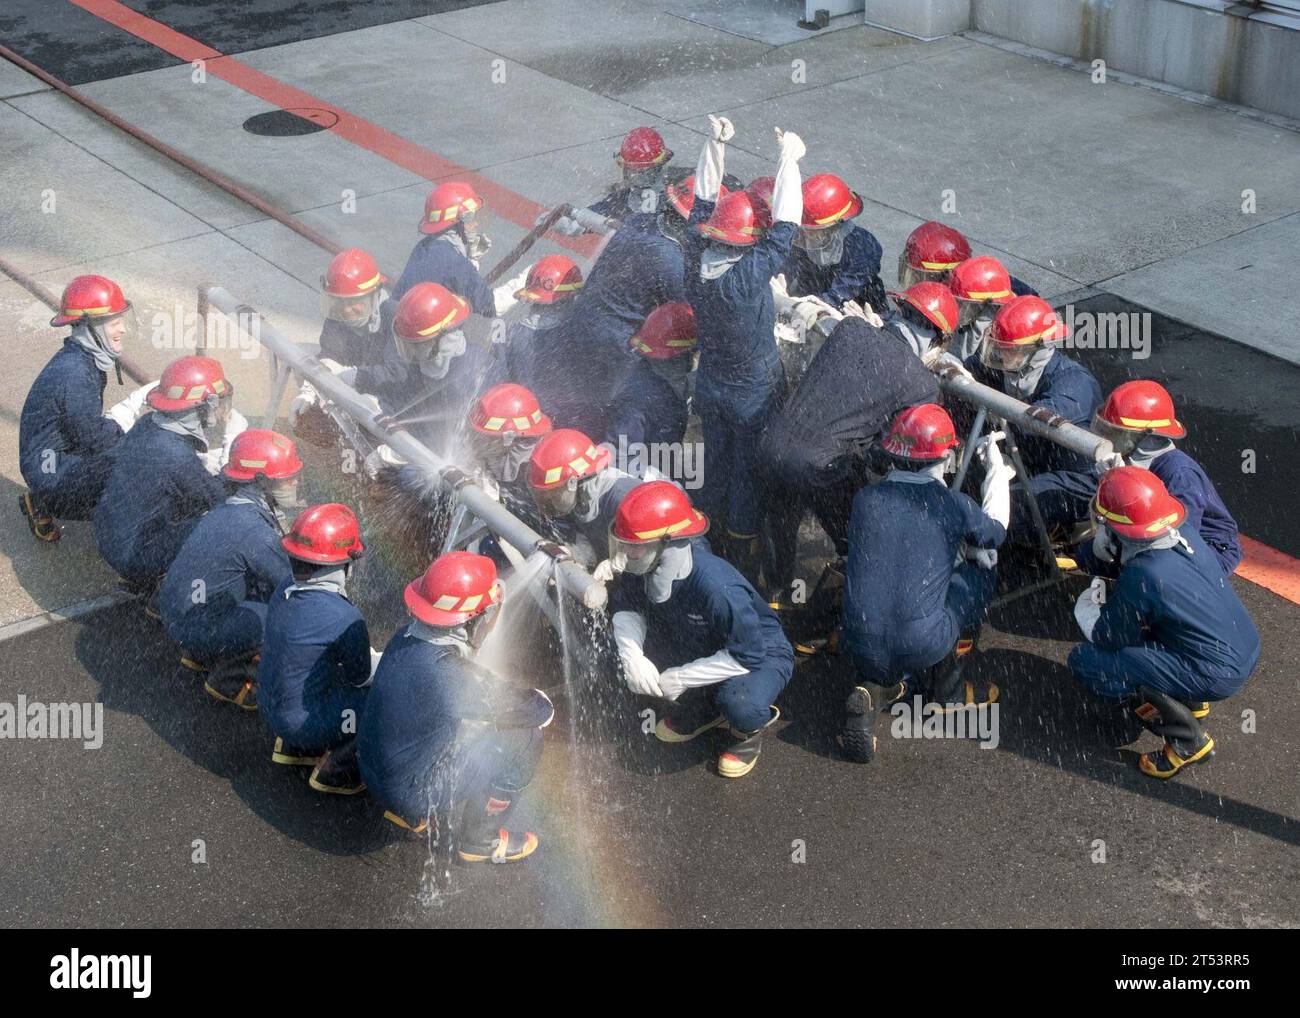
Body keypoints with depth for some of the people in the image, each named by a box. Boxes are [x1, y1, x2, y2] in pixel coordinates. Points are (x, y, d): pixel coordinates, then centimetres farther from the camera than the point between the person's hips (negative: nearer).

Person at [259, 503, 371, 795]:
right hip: (303, 723, -8)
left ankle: (291, 747, 28)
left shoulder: (284, 590, -7)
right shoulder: (345, 619, -30)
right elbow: (360, 677, -11)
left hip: (270, 708, 8)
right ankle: (335, 772, 13)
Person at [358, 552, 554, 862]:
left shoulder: (407, 636, -8)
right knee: (524, 738, -5)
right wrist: (539, 700, 4)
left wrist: (517, 692, 2)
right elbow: (541, 712, -17)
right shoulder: (451, 676, -32)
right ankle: (481, 841, 13)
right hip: (413, 794, -8)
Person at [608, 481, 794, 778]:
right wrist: (633, 657, -24)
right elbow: (626, 608, -4)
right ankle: (699, 708, 14)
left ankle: (749, 731, 3)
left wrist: (681, 677, -28)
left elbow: (747, 656, -33)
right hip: (696, 647, 7)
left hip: (760, 653, -7)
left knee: (739, 703, -39)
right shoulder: (638, 569, -22)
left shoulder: (717, 587, -41)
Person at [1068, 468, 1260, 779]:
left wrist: (1085, 609, 8)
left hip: (1217, 676, -8)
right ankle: (1192, 701, 23)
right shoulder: (1186, 532, -5)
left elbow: (1105, 637, -11)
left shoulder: (1141, 576, -26)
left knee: (1084, 660, -9)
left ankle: (1188, 741, -2)